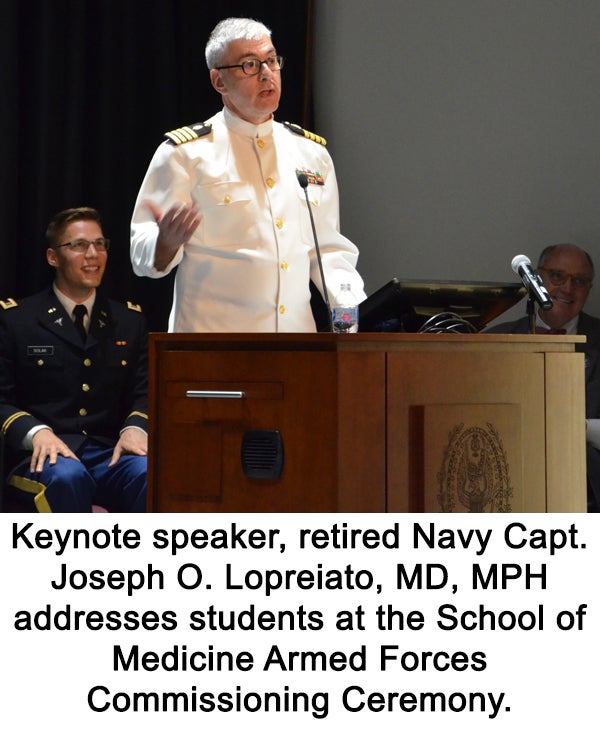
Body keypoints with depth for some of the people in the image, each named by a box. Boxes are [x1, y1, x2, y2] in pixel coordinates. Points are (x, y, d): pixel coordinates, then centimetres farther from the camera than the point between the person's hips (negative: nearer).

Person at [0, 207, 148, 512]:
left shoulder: (130, 321, 19)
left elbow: (144, 392, 12)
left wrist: (135, 428, -11)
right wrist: (35, 432, -18)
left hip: (111, 453, 3)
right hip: (46, 456, -2)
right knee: (66, 476, -38)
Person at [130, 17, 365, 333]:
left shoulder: (312, 153, 15)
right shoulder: (184, 153, 0)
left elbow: (327, 250, 19)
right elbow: (143, 256, -2)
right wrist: (167, 242, -24)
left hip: (297, 334, 5)